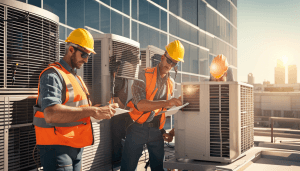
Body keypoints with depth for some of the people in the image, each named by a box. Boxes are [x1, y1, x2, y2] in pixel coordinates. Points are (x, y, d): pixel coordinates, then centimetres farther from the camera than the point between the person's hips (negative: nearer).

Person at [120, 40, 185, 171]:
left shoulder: (171, 83, 11)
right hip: (138, 129, -4)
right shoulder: (144, 75, -7)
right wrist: (165, 102, -30)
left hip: (157, 130, 5)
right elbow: (140, 104, -21)